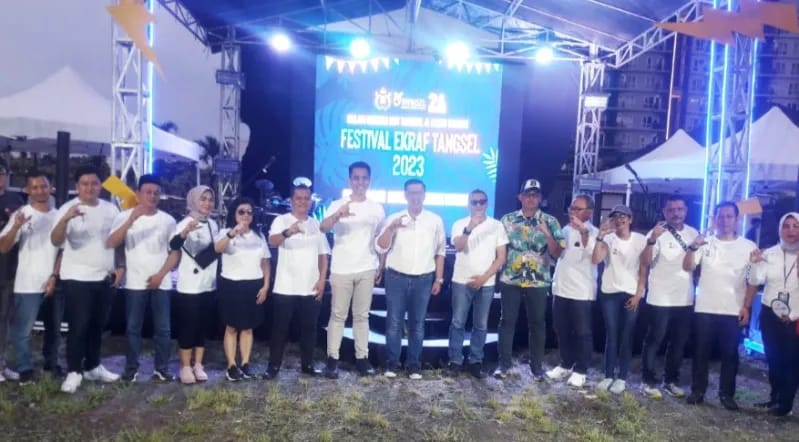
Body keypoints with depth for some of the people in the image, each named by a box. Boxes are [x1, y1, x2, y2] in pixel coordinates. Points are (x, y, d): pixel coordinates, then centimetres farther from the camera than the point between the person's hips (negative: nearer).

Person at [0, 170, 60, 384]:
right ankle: (25, 369, 16)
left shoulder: (58, 216, 5)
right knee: (22, 330, 2)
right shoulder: (21, 214, -4)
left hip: (54, 283, 3)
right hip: (28, 285, -3)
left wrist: (54, 276, -2)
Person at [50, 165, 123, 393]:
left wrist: (121, 267, 5)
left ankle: (93, 367, 26)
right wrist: (65, 219, -38)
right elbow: (56, 241, -20)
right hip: (77, 278, -4)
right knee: (79, 326, -5)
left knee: (98, 325, 14)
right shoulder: (68, 208, -8)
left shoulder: (110, 209, 6)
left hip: (106, 278, 5)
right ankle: (74, 372, 6)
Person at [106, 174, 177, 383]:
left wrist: (160, 274, -7)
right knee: (133, 328, 4)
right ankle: (131, 368, 15)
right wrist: (131, 219, -25)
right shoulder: (125, 216, -1)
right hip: (135, 283, -1)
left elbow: (175, 252, 5)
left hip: (162, 283, 2)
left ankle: (161, 368, 14)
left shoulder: (168, 220, 4)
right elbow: (111, 243, -15)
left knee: (163, 328, 4)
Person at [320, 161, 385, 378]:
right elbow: (323, 228, -21)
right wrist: (338, 215, -42)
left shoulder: (377, 209, 8)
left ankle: (362, 358, 16)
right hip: (341, 270, -2)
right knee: (338, 315, 3)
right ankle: (332, 358, 10)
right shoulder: (337, 205, -2)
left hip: (367, 270, 2)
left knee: (362, 315, 10)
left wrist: (381, 267, 9)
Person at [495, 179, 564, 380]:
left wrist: (547, 234, -19)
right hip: (510, 280, 1)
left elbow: (557, 253, -4)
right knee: (507, 321, 4)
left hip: (538, 282, 0)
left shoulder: (550, 221, 1)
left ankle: (537, 365, 20)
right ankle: (503, 363, 15)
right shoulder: (508, 219, 4)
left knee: (537, 323, 7)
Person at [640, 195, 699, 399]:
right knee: (654, 341, 2)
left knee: (679, 343, 14)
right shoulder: (657, 233, -11)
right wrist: (652, 240, -38)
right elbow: (645, 262, -24)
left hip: (685, 299, 6)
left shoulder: (693, 233, 6)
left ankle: (671, 381, 26)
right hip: (660, 299, -5)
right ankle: (649, 382, 12)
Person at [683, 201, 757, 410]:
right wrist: (693, 248, -29)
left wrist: (746, 307, -1)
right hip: (704, 309, 0)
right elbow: (687, 267, -11)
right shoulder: (705, 243, 0)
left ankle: (726, 394, 19)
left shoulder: (749, 247, 2)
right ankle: (698, 390, 19)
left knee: (730, 354, 7)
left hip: (734, 311, 0)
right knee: (701, 352, 7)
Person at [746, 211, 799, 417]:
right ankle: (774, 397, 28)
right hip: (770, 315, 3)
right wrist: (755, 263, -20)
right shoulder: (769, 253, -1)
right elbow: (754, 281, -6)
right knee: (773, 359, 13)